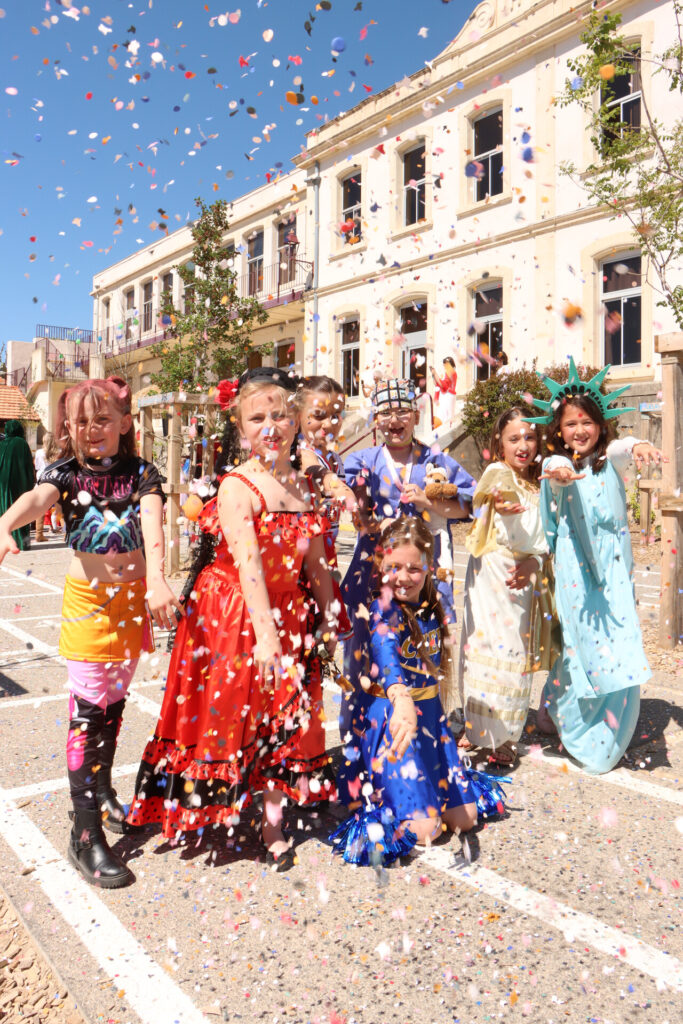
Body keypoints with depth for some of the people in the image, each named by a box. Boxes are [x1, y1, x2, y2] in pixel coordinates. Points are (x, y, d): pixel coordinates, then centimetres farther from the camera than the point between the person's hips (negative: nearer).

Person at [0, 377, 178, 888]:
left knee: (114, 701, 17)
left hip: (133, 598, 3)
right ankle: (86, 836, 4)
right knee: (88, 711, -5)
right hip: (88, 599, -2)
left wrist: (156, 579, -39)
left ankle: (102, 789, 39)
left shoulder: (141, 473, -4)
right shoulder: (66, 472, -5)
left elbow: (152, 525, -21)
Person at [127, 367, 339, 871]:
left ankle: (274, 822, 29)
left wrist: (330, 618, 10)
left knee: (282, 718, 13)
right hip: (235, 617, -6)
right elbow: (248, 566, -26)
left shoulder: (302, 486, 4)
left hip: (286, 617, 6)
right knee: (229, 712, 6)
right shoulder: (236, 488, -16)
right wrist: (264, 632, -33)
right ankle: (207, 812, 29)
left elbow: (316, 563, 9)